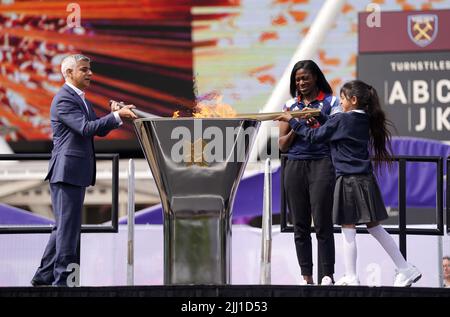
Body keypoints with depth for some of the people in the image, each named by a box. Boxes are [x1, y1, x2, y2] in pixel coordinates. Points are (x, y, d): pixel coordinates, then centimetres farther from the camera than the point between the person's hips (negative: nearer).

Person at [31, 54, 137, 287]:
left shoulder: (81, 99, 19)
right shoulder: (64, 99, -13)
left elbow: (99, 130, 17)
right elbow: (86, 128, -23)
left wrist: (115, 115, -1)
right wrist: (116, 116, -25)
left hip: (77, 173, 10)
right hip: (67, 170, -10)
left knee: (64, 226, 14)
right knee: (68, 226, -7)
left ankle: (44, 276, 20)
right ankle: (62, 280, -4)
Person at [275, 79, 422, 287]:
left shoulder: (341, 120, -12)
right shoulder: (365, 120, 11)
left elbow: (314, 136, -6)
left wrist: (292, 121, 3)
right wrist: (313, 122, 12)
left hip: (349, 181, -8)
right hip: (365, 179, 8)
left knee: (348, 228, -1)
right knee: (374, 227, 13)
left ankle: (351, 278, 1)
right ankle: (406, 270, 13)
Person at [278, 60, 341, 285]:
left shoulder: (330, 102, 6)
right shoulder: (290, 105, 16)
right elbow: (283, 145, 15)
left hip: (321, 163, -4)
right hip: (295, 165, 4)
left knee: (322, 223, -9)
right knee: (300, 225, 2)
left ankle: (327, 275, -8)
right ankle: (306, 276, 4)